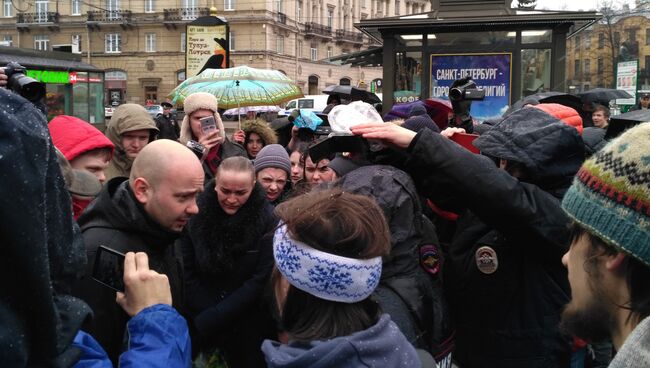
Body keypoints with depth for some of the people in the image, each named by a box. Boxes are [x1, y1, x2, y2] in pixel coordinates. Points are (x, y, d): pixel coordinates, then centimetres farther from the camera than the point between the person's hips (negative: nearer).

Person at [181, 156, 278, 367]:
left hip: (250, 326, -1)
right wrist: (205, 316, -13)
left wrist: (211, 319, -19)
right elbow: (187, 274, -6)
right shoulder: (196, 214, -8)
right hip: (202, 326, 1)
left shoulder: (268, 221, -13)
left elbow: (261, 280, -15)